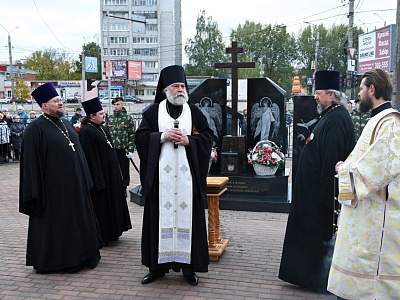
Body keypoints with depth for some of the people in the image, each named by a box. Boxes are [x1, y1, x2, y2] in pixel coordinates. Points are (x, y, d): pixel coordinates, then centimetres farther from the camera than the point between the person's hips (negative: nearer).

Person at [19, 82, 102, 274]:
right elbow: (31, 162, -13)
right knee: (55, 224, 2)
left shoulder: (66, 124, 13)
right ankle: (49, 261, 17)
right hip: (54, 188, -8)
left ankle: (79, 256, 27)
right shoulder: (36, 129, -10)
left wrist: (84, 181, 16)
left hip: (74, 185, 8)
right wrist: (36, 192, -17)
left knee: (77, 220, 14)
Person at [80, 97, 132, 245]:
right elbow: (90, 158, -21)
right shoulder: (87, 132, -18)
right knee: (100, 204, 0)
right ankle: (99, 237, 12)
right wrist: (98, 181, -23)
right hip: (100, 175, -10)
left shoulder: (103, 129, 11)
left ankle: (110, 232, 30)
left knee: (111, 202, 17)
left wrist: (117, 174, 19)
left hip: (111, 175, 10)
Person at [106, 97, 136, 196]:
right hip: (111, 149, 3)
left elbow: (132, 135, -4)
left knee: (124, 170, 5)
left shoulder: (128, 118, -3)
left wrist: (130, 150, -10)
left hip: (123, 149, -3)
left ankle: (124, 189, 17)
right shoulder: (109, 118, 9)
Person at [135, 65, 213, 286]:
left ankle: (188, 267, 13)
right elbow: (140, 135, 3)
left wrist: (189, 140, -10)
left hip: (187, 174, 1)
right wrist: (163, 136, -11)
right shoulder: (154, 111, 8)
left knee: (187, 216, 2)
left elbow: (207, 136, 7)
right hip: (161, 175, 0)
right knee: (159, 217, 3)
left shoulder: (194, 111, 10)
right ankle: (157, 266, 16)